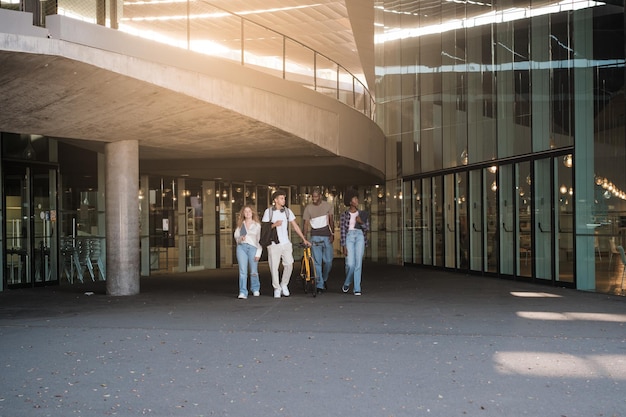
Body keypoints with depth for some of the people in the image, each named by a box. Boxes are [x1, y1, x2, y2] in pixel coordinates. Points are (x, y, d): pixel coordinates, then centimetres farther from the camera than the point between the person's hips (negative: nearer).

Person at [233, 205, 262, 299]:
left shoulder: (257, 225, 10)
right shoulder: (240, 225, 17)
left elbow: (260, 240, 5)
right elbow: (236, 236, 20)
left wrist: (258, 253, -4)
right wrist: (240, 238, -4)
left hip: (253, 247, -1)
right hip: (241, 247, 1)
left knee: (254, 271, 3)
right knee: (242, 271, -8)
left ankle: (255, 289, 24)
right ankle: (242, 293, -10)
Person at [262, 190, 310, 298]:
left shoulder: (287, 211, 8)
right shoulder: (268, 211, 2)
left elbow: (295, 226, 10)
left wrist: (304, 239, 7)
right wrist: (274, 225, -15)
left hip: (286, 243, 2)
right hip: (273, 244, -2)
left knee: (289, 264, -9)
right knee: (274, 267, -2)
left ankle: (284, 285, 12)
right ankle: (277, 288, 13)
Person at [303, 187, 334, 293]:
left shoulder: (327, 205, 4)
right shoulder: (308, 208, 1)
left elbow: (331, 220, 8)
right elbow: (306, 223, 1)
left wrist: (332, 234, -3)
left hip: (327, 236, 1)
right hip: (315, 236, -1)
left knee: (328, 261, -1)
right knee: (317, 262, -4)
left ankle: (324, 279, 25)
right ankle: (319, 285, -1)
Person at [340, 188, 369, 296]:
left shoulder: (362, 214, 12)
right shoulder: (344, 215, 5)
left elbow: (367, 228, 10)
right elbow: (342, 231, 1)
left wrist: (361, 222, -11)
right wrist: (344, 246, -5)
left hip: (360, 236, 2)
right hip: (349, 236, -2)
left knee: (358, 263, -4)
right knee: (350, 264, -10)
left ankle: (357, 289, 1)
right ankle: (347, 283, 18)